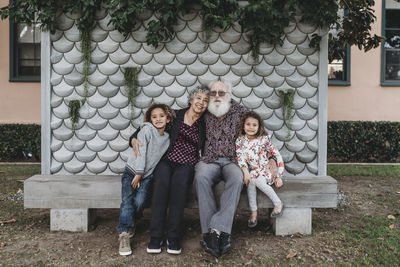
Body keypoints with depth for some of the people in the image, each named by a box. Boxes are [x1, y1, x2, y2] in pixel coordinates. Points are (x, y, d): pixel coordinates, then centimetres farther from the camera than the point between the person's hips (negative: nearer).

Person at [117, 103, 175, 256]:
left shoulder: (167, 139, 8)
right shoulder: (147, 129, -6)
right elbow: (141, 151, -11)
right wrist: (138, 173, -13)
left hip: (147, 174, 2)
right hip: (132, 171, -2)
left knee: (139, 201, -19)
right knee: (127, 200, -22)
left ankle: (130, 225, 8)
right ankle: (124, 234, -18)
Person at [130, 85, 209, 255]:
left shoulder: (204, 125, 16)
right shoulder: (175, 115, 10)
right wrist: (134, 138, -4)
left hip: (187, 165, 1)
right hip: (166, 160, 0)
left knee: (179, 183, -35)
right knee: (162, 182, -34)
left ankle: (173, 237, -29)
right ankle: (156, 236, -27)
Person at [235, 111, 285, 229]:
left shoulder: (264, 140, -4)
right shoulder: (240, 141, 3)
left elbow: (277, 156, -3)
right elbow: (240, 157, -8)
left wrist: (279, 176, -7)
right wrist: (245, 171, -27)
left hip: (264, 172, -2)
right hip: (250, 172, 2)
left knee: (255, 178, -32)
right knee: (251, 181, -30)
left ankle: (278, 203, -16)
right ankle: (253, 212, -20)